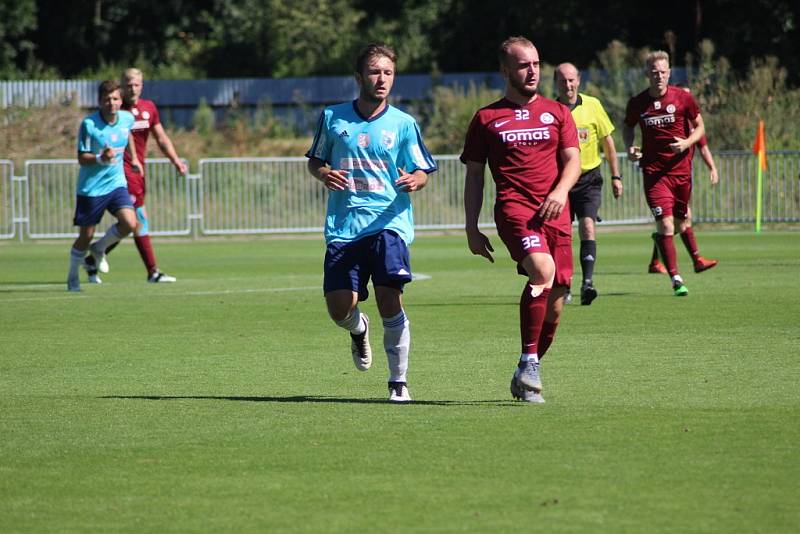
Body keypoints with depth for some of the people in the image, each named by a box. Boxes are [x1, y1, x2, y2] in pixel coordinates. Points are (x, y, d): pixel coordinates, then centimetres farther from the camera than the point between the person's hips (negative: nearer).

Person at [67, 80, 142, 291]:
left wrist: (134, 158, 28)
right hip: (90, 187, -4)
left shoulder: (127, 119, -1)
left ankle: (99, 249, 12)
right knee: (85, 236, 3)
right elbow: (82, 158, -14)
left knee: (129, 223, -17)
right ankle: (72, 277, 25)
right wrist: (100, 158, -32)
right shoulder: (88, 124, -16)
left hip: (116, 183, 4)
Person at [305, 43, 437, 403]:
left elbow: (422, 171, 9)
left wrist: (414, 181, -14)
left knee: (389, 299, -17)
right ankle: (358, 329, 34)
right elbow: (314, 160, 19)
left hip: (389, 222, -2)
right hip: (343, 225, 2)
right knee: (339, 308, -5)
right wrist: (323, 174, -4)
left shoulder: (403, 124, 4)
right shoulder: (332, 118, 7)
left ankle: (399, 382, -3)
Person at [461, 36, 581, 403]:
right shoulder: (486, 119, 12)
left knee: (555, 299, 0)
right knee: (543, 271, -31)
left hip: (555, 211, 4)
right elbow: (474, 175, 13)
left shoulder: (557, 112, 18)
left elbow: (573, 160, 9)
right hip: (514, 207, -4)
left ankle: (527, 375, 19)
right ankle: (528, 364, -25)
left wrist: (561, 191, -12)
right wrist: (471, 228, 7)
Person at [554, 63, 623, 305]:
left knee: (587, 227, -18)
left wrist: (616, 176, 7)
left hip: (588, 178, -1)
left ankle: (587, 283, -24)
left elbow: (607, 142, 7)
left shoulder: (592, 105, -2)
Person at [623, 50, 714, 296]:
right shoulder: (637, 103, -2)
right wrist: (630, 148, -3)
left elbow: (699, 127, 7)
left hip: (681, 168, 2)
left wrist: (687, 143, -13)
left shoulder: (683, 98, -2)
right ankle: (675, 278, -9)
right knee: (665, 225, -14)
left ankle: (660, 238, 48)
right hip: (654, 171, -2)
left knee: (679, 226, 11)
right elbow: (627, 127, 16)